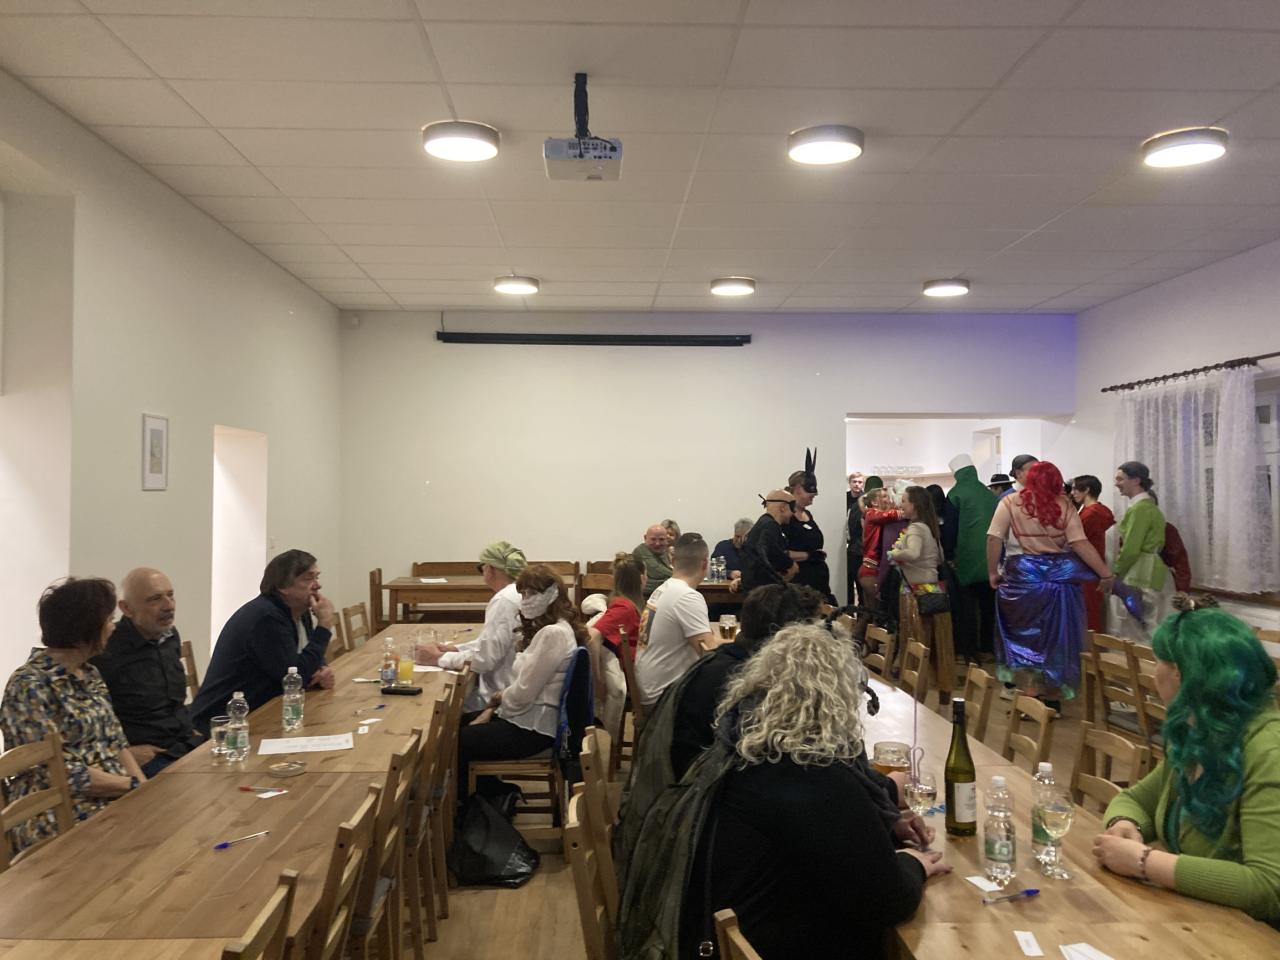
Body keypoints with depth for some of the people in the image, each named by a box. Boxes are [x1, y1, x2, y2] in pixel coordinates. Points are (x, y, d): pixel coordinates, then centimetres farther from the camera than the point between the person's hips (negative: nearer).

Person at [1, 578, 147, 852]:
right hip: (60, 817, -7)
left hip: (114, 798, 7)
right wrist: (134, 785, -13)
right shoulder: (29, 687, -13)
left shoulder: (89, 674, 11)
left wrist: (145, 787, -3)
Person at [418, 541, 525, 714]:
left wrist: (440, 658, -9)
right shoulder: (516, 594, 9)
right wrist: (452, 648, 7)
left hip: (499, 695, -8)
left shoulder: (504, 601, -21)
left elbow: (484, 658, -22)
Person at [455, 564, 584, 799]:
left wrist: (498, 699, -2)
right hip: (529, 716, 10)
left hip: (533, 727, -10)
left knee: (456, 743, -5)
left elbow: (523, 693, -21)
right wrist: (492, 708, 5)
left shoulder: (554, 634, -22)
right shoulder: (546, 628, 11)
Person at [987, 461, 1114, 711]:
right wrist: (1105, 574, -3)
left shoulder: (1010, 503, -2)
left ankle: (1032, 695, 10)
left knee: (1027, 636, 9)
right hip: (1058, 577, 2)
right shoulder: (1064, 506, 1)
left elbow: (994, 539, -8)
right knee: (1056, 637, 12)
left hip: (1023, 575, -1)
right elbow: (1080, 543, -6)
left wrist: (993, 572, 2)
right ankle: (1052, 697, 21)